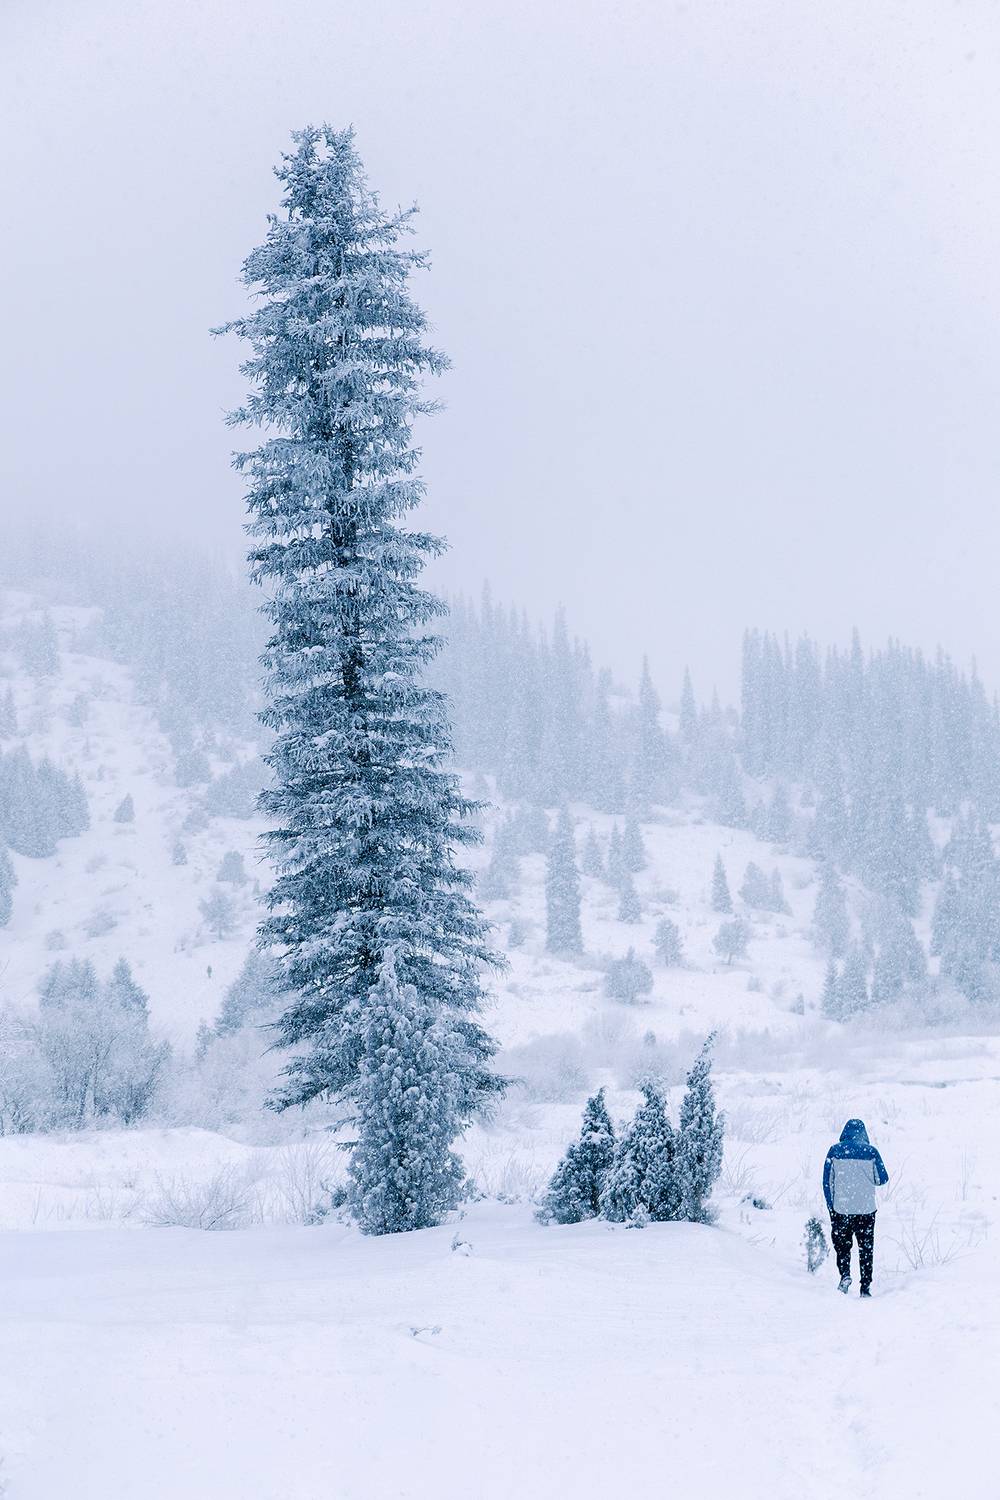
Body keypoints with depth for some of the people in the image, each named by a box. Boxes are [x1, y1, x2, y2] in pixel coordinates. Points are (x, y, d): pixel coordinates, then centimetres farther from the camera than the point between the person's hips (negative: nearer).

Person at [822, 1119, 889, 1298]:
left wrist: (831, 1207, 9)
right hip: (866, 1209, 0)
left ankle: (845, 1274, -10)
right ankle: (865, 1286, 7)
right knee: (866, 1248, 10)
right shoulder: (870, 1152, -3)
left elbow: (827, 1181, 0)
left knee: (842, 1245, 14)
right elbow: (882, 1179, 2)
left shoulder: (835, 1151, -2)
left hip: (841, 1209, 0)